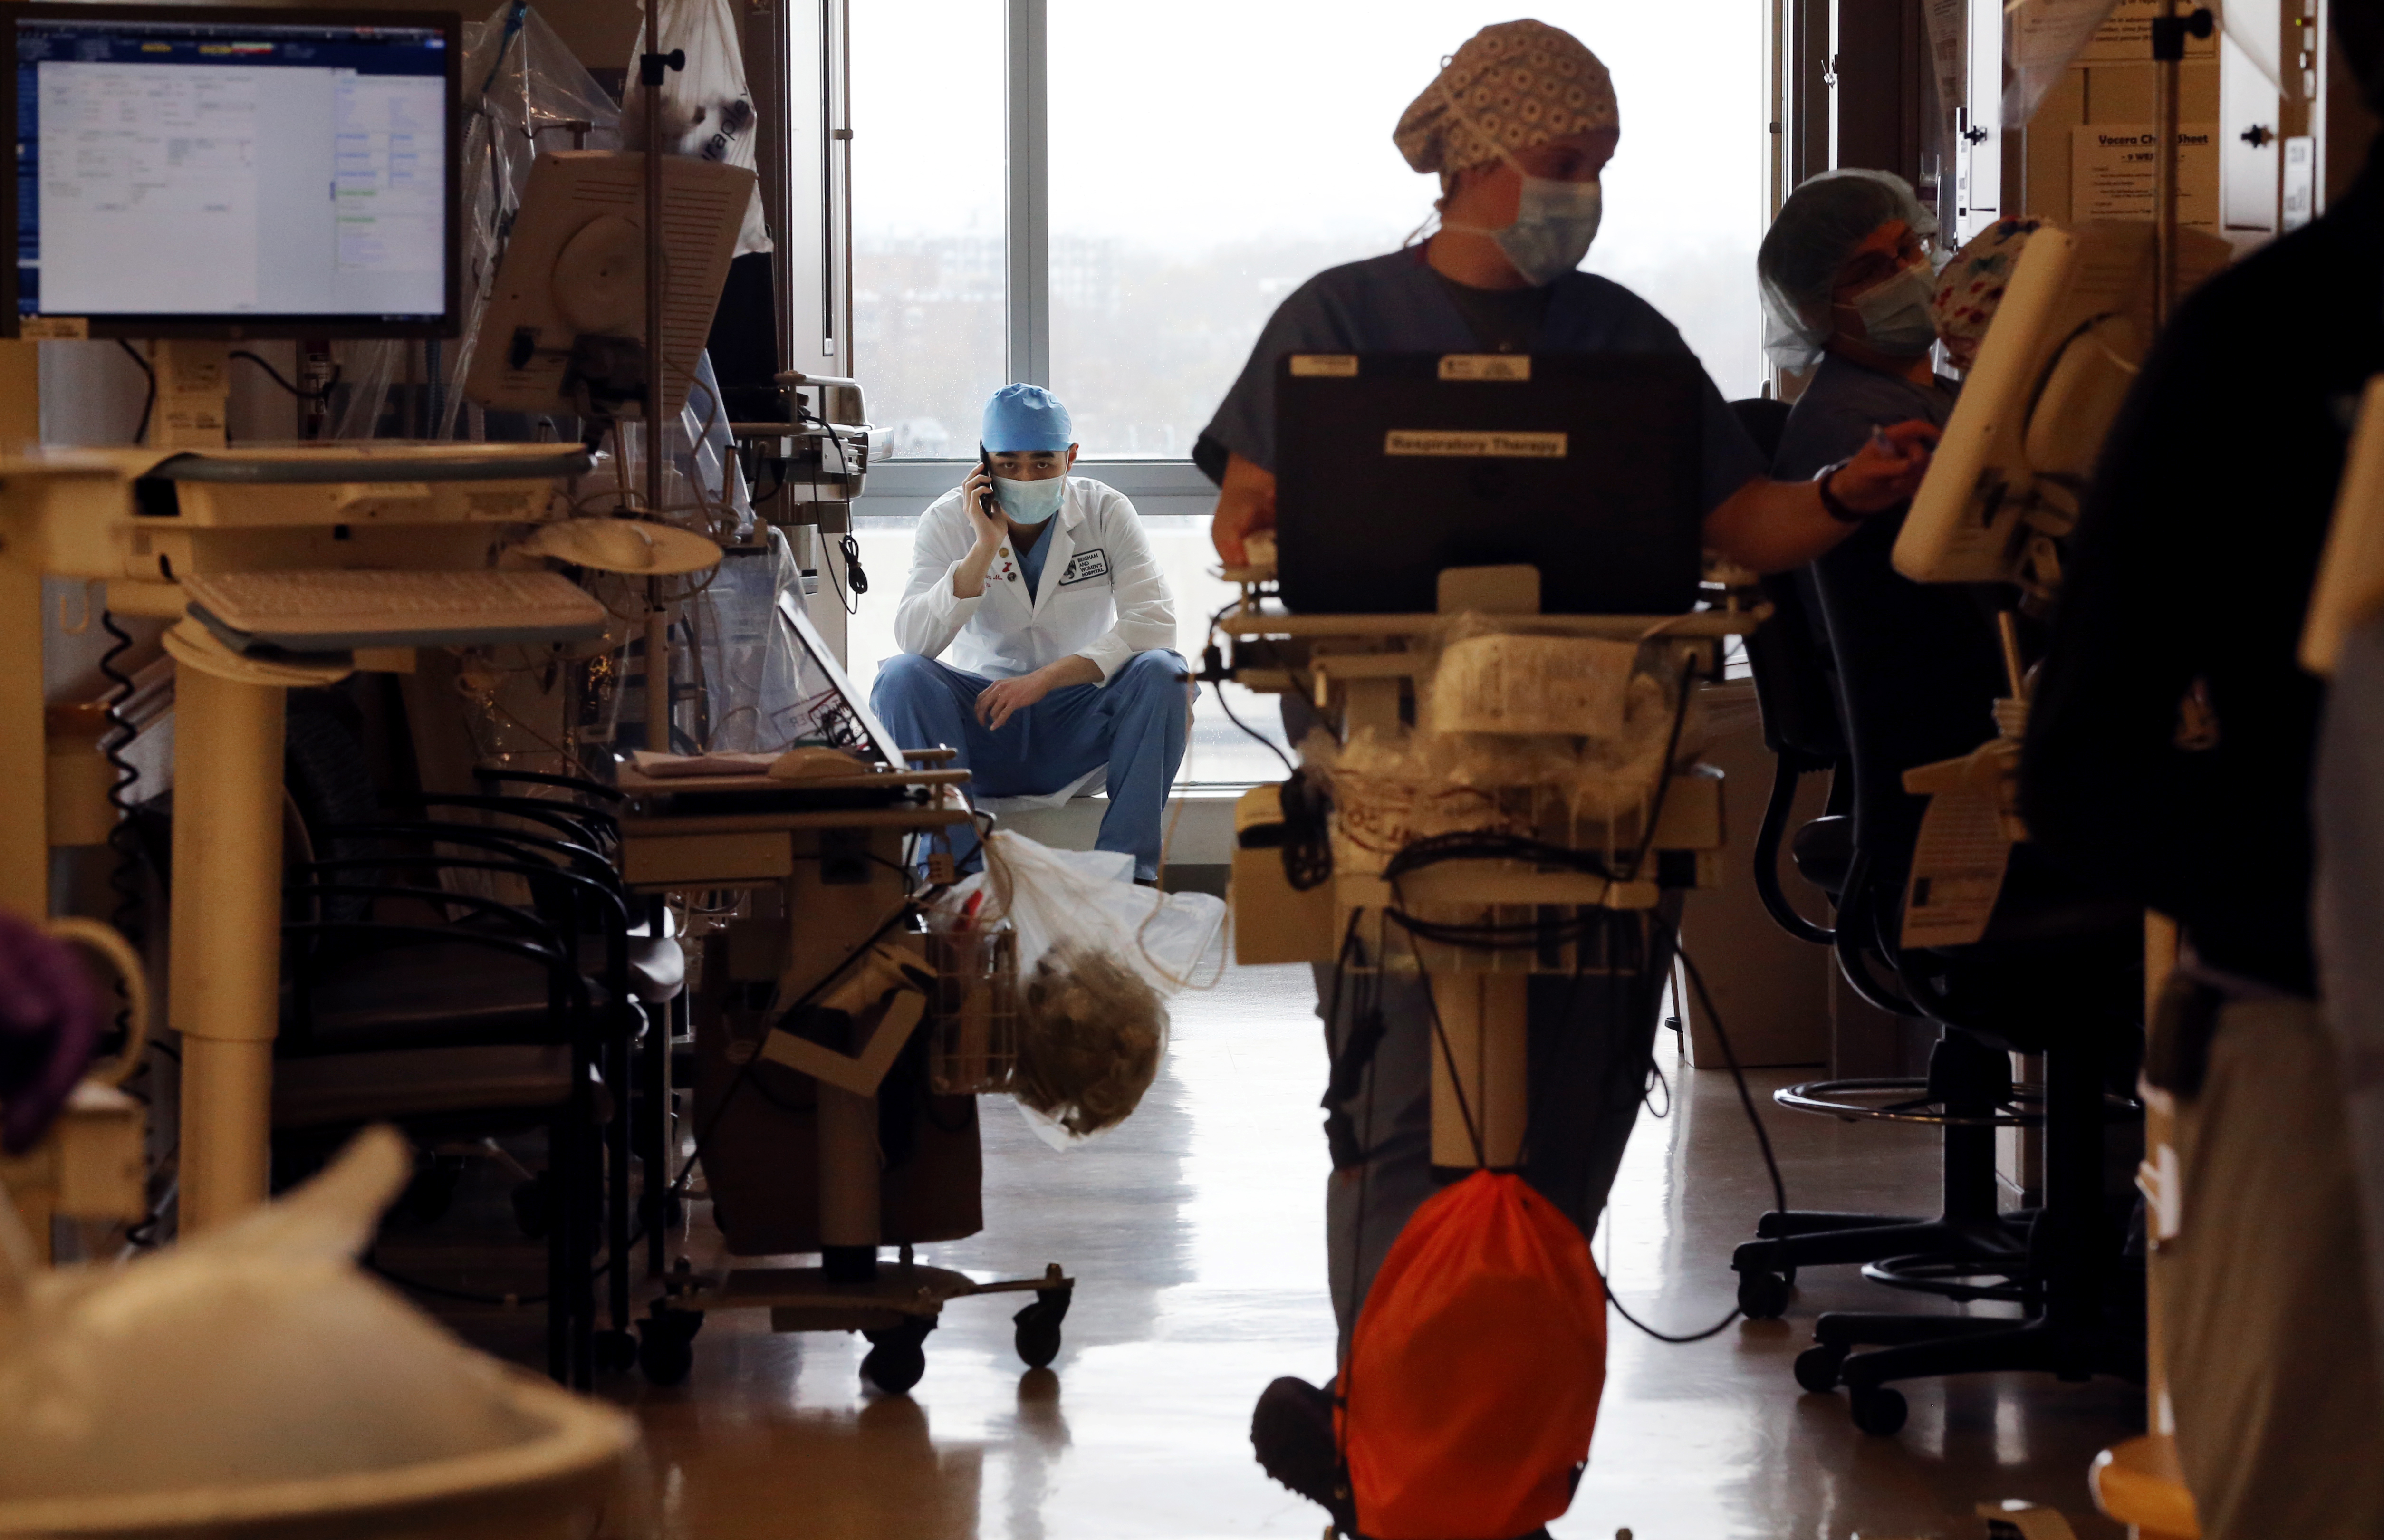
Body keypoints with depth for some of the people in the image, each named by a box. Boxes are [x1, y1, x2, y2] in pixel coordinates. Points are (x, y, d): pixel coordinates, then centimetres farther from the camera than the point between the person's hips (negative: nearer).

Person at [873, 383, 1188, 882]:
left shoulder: (1106, 512, -5)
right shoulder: (948, 521, -5)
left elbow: (1154, 620, -19)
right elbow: (914, 639, -18)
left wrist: (1045, 679, -28)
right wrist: (985, 546, -27)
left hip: (1079, 722, 0)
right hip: (981, 719, 0)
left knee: (1162, 672, -28)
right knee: (900, 677, -28)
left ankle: (1130, 867, -24)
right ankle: (957, 870, -27)